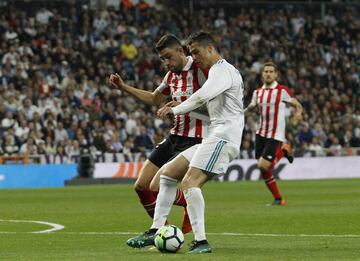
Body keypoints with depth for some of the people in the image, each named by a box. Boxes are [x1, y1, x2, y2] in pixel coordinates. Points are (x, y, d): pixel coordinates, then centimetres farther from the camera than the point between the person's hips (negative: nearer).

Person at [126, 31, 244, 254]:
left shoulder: (223, 69, -8)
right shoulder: (217, 71, 26)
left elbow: (202, 96, -23)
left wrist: (175, 110, -11)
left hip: (223, 138, -11)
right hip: (214, 138, 11)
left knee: (190, 182, -24)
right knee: (168, 172, 10)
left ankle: (201, 241, -26)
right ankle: (156, 231, 8)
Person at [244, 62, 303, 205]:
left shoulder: (282, 90, -7)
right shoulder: (258, 92, 8)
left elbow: (297, 105, -1)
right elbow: (251, 107, 20)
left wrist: (298, 112, -24)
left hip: (275, 135, -6)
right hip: (261, 133, 6)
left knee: (263, 166, -16)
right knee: (263, 170, 5)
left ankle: (283, 150, 11)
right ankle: (278, 198, 21)